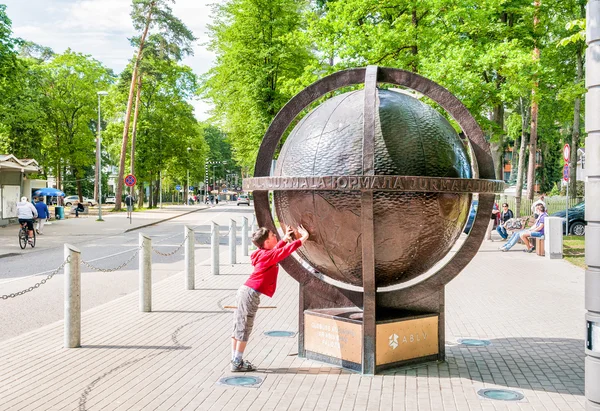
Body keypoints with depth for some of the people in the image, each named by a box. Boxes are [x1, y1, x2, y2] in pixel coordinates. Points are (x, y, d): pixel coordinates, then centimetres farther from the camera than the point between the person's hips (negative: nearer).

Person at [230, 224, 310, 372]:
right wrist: (304, 237, -9)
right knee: (243, 329, -3)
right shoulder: (269, 255, -13)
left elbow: (276, 249, 33)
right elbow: (286, 250, -16)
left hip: (246, 292, 10)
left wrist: (286, 238, 30)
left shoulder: (264, 253, 12)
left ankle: (235, 360, 21)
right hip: (250, 294, -10)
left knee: (239, 328, 13)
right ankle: (237, 363, 3)